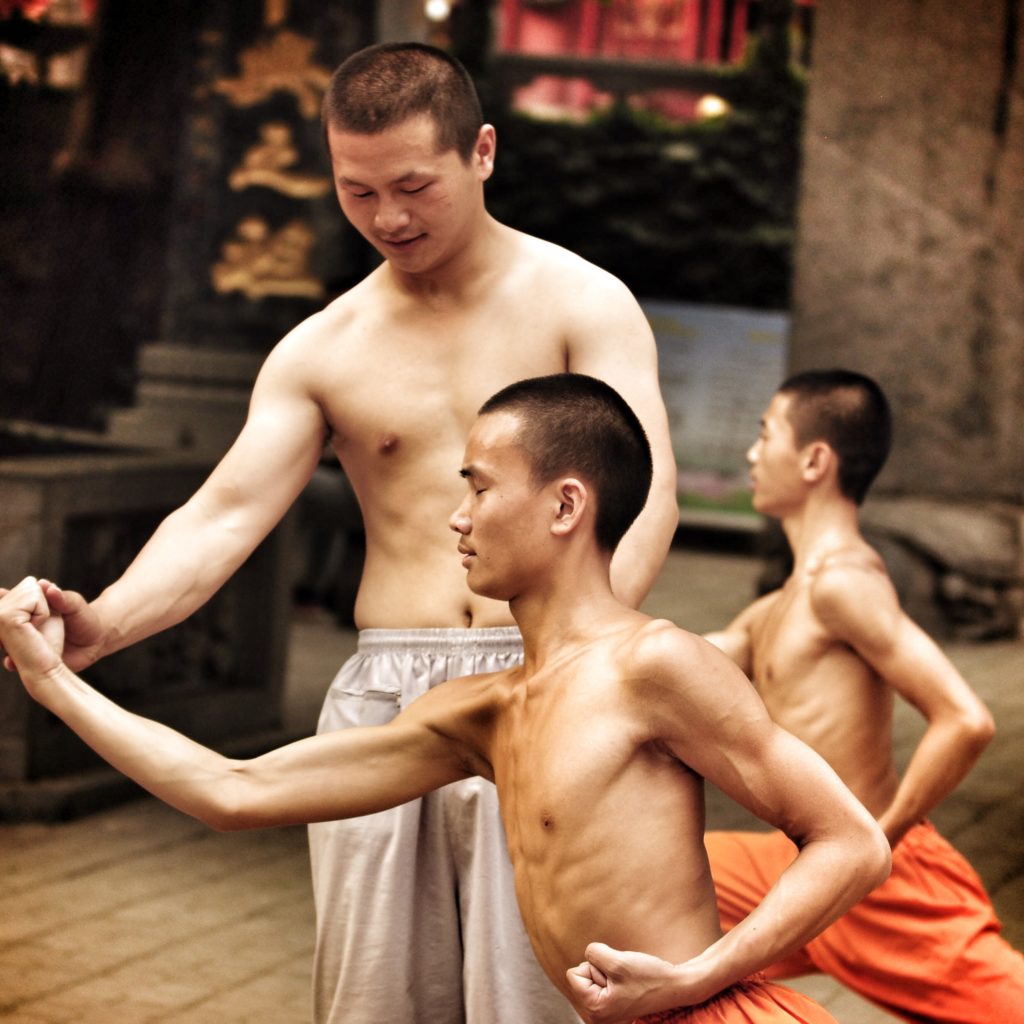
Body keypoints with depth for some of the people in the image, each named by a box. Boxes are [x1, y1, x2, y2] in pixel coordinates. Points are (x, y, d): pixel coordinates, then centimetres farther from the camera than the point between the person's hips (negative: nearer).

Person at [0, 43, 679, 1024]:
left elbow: (646, 494, -10)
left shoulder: (581, 302, 2)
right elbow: (223, 516, 1)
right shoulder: (321, 352, 10)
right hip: (382, 688, 3)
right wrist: (101, 624, -19)